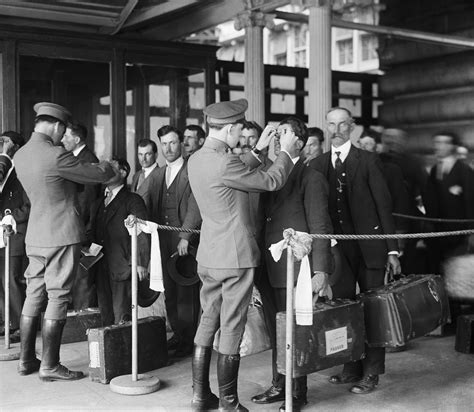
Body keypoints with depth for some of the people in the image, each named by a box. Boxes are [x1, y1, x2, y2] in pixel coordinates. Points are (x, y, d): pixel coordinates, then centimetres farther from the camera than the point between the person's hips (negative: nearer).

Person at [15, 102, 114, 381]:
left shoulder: (21, 155, 8)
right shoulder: (56, 156, -18)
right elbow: (98, 175, -11)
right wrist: (110, 166, 12)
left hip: (35, 237, 8)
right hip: (62, 236, -8)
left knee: (34, 296, 14)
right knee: (57, 298, -1)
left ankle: (27, 360, 22)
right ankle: (50, 366, 6)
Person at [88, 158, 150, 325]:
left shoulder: (133, 201, -2)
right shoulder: (98, 203, 20)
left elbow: (142, 233, -8)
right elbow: (92, 233, 23)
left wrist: (141, 263, -15)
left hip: (123, 268, -6)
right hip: (101, 268, 6)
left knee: (122, 318, -7)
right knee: (106, 316, 8)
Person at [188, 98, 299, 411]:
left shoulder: (197, 160, 6)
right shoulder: (224, 163, -21)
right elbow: (272, 182, -12)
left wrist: (259, 150, 22)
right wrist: (286, 151, 3)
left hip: (209, 256, 9)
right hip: (235, 256, -8)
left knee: (208, 323, 16)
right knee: (231, 330, 2)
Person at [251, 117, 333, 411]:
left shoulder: (311, 178, -7)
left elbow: (320, 228, -10)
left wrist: (321, 271, -14)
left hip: (294, 269, -6)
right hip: (269, 270, 7)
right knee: (276, 331, 15)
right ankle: (279, 386, 29)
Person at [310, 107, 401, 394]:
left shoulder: (368, 161, -2)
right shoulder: (317, 165, 7)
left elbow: (384, 205, -4)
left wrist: (392, 249, -7)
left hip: (369, 247, -3)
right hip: (339, 249, 4)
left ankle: (372, 372, 14)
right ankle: (352, 367, 23)